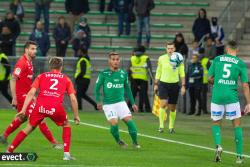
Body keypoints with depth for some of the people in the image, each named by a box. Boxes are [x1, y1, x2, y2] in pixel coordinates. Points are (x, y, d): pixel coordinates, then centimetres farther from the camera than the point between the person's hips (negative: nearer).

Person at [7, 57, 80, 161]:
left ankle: (9, 151, 16)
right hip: (56, 108, -1)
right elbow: (73, 98, 14)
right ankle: (66, 154, 18)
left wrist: (23, 110, 6)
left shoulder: (41, 76, 21)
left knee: (29, 128, 19)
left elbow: (31, 93, 9)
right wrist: (76, 116, 23)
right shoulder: (66, 79, 21)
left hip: (40, 106, 1)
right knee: (66, 125, 27)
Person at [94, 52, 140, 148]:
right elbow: (97, 87, 1)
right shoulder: (104, 74, -5)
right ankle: (118, 141, 12)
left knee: (129, 120, -12)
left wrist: (133, 103, 17)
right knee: (114, 123, -15)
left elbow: (127, 89, 16)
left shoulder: (123, 73, 5)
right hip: (108, 104, -3)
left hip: (121, 102, 3)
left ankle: (135, 142, 2)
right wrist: (98, 101, -10)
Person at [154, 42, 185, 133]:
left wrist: (183, 86, -1)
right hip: (163, 84, 0)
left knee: (172, 108, 6)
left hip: (174, 85, 0)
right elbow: (158, 72, 11)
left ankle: (171, 127, 21)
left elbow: (182, 73, 3)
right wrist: (156, 84, 10)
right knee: (163, 104, -17)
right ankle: (161, 126, -12)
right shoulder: (161, 58, 1)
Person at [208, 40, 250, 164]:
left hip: (217, 96, 1)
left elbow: (210, 78, 7)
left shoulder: (217, 59, 4)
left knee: (216, 123, 18)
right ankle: (239, 155, 6)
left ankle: (218, 145, -7)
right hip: (232, 97, -1)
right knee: (237, 125, 10)